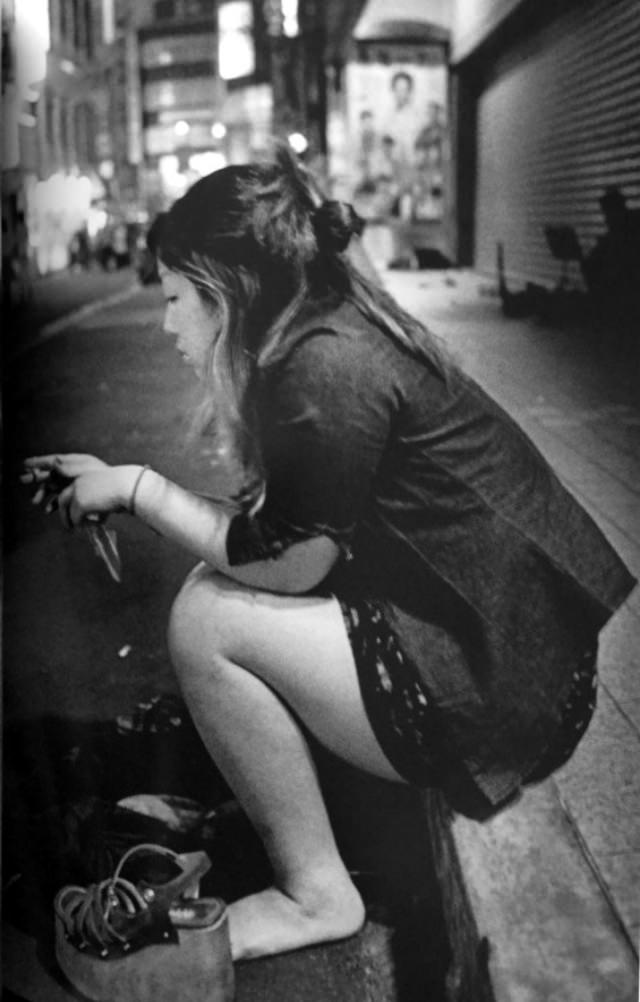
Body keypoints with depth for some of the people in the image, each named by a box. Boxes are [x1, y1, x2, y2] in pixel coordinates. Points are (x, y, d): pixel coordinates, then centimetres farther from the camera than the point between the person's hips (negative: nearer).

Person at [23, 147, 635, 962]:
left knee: (207, 619, -14)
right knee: (219, 584, 10)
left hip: (502, 691, -10)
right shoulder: (334, 334, 9)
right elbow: (264, 524, 12)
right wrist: (118, 487, 9)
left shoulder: (330, 371, -20)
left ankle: (315, 897, 1)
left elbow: (289, 561, -17)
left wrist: (141, 487, -7)